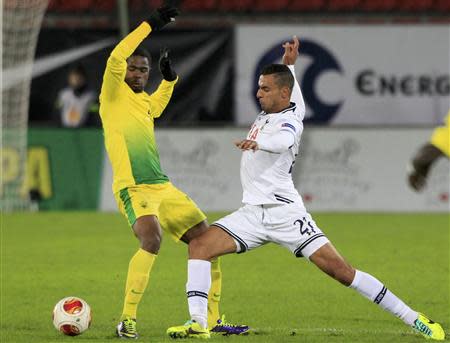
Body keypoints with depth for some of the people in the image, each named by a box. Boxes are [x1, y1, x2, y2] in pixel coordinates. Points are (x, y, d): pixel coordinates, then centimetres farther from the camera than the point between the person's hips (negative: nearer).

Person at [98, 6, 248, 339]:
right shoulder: (114, 95, 1)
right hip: (134, 187, -8)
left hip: (163, 187, 8)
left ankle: (213, 319, 14)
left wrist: (169, 76, 29)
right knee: (152, 241, -31)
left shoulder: (145, 101, 20)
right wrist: (151, 24, -17)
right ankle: (127, 320, -23)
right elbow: (115, 59, -18)